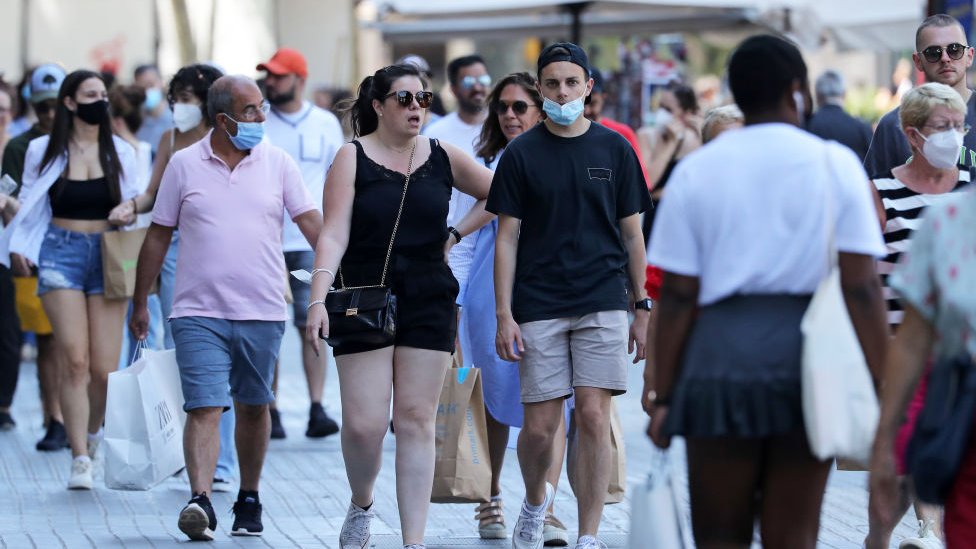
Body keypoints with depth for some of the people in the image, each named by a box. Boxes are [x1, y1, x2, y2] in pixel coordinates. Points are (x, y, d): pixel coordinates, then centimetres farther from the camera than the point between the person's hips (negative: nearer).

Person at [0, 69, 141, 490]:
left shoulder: (120, 153, 9)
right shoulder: (44, 152, 5)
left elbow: (131, 206, 17)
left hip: (108, 254, 2)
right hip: (61, 253, -2)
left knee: (105, 368, -3)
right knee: (75, 361, -12)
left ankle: (93, 431, 28)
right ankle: (80, 458, -6)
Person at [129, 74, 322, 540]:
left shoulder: (277, 163, 5)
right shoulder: (184, 165, 2)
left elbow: (311, 221, 3)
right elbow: (158, 237, 8)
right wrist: (140, 303, 9)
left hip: (262, 311, 2)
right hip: (199, 313, -2)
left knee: (254, 409, 11)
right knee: (204, 409, -13)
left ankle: (249, 500, 25)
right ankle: (200, 502, -23)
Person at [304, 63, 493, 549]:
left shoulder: (442, 158, 7)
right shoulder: (353, 158, -2)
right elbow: (334, 235, -10)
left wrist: (455, 235, 9)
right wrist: (319, 299, -20)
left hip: (428, 304, 2)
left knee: (416, 419, 0)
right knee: (364, 423, -8)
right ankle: (361, 505, 22)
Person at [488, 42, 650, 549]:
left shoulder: (614, 148, 6)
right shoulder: (521, 154, 3)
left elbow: (631, 232, 11)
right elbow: (507, 237, 3)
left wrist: (641, 307, 8)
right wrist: (503, 315, -3)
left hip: (603, 304, 0)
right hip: (538, 308, 0)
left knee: (594, 418, -7)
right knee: (539, 427, 0)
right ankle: (535, 500, 31)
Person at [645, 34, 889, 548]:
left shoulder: (695, 171, 3)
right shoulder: (836, 165, 0)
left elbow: (678, 296, -1)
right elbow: (861, 287, -6)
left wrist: (663, 395, 4)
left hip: (721, 355, 0)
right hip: (807, 355, 0)